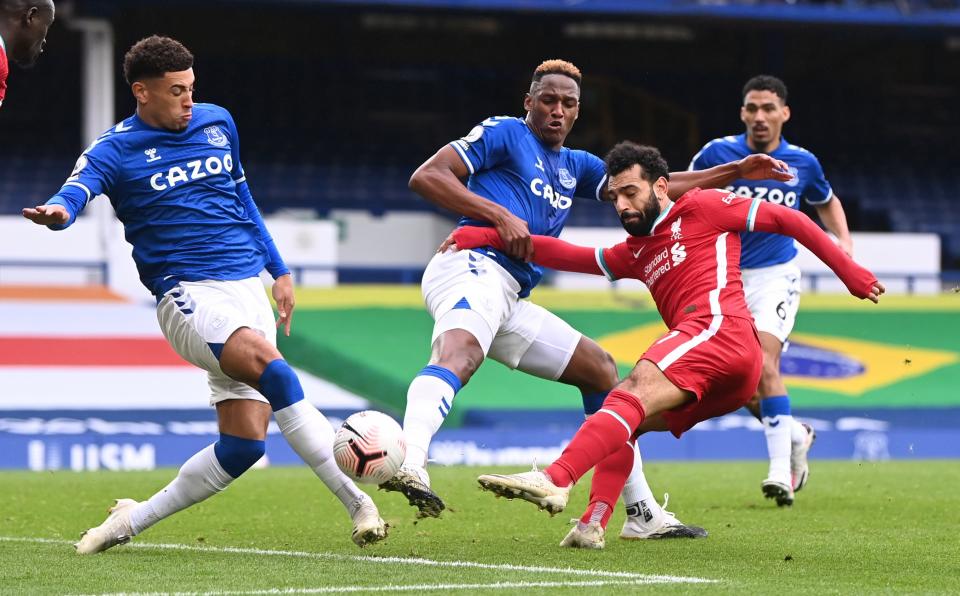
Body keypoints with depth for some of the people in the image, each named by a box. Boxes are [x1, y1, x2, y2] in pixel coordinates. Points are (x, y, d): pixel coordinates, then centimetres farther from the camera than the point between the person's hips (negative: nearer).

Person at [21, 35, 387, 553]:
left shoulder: (218, 122, 12)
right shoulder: (116, 150, -3)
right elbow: (78, 190, -22)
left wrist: (279, 270, 24)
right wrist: (57, 211, -46)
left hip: (248, 290, 5)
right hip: (187, 296, -5)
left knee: (244, 441, -6)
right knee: (265, 360, -32)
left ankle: (134, 519, 10)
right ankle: (358, 502, -32)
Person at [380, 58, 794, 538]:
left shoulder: (575, 166, 28)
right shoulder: (504, 133, 5)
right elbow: (426, 177, -4)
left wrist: (736, 172, 20)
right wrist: (499, 215, -13)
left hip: (509, 302, 9)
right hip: (473, 267, -9)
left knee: (600, 369, 16)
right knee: (459, 351, -39)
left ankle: (643, 515, 19)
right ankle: (407, 462, -67)